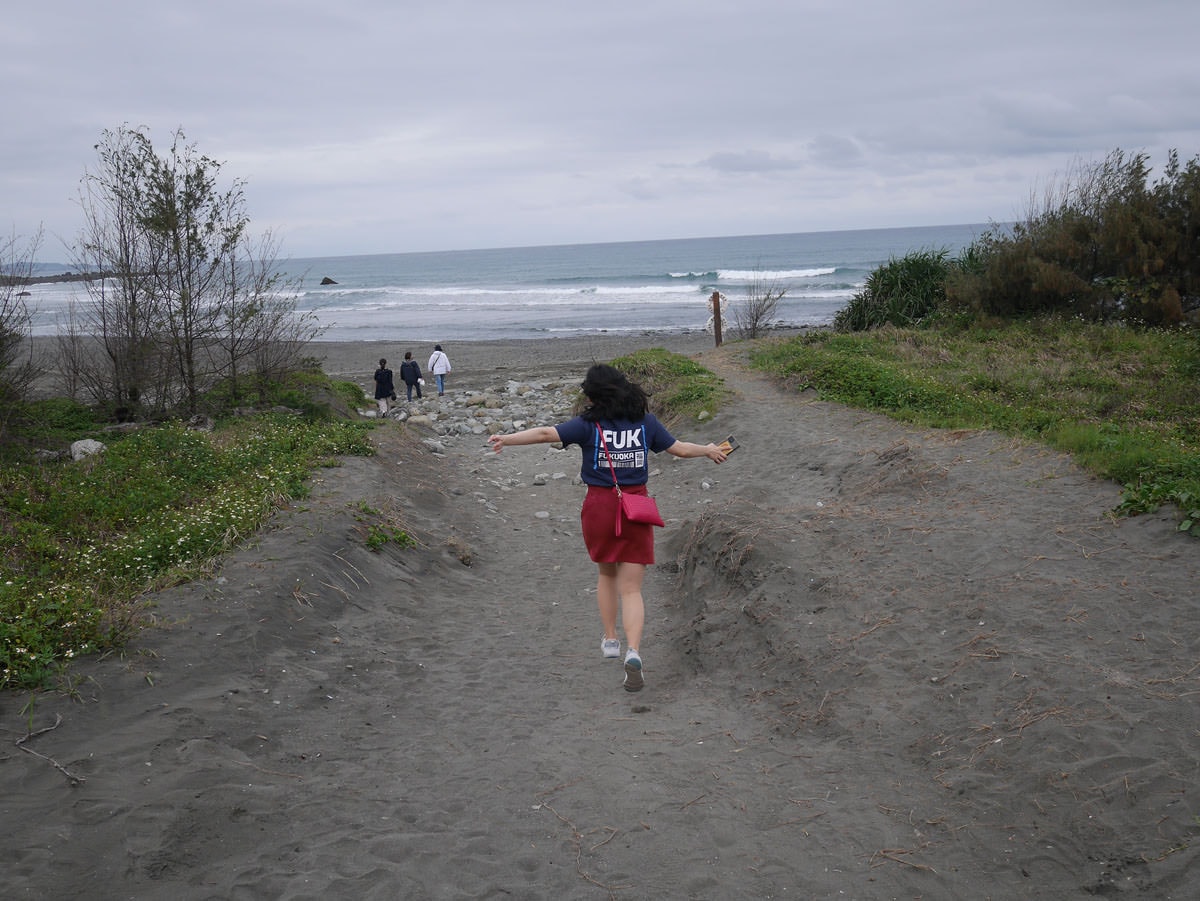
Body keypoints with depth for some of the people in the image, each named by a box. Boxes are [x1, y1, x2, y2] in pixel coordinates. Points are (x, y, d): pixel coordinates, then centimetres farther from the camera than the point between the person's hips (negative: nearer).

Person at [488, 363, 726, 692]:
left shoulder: (589, 424, -6)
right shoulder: (645, 422, 3)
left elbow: (546, 433, -16)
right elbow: (679, 448, 12)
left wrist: (508, 439, -13)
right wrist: (708, 450, 29)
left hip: (599, 506, -1)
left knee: (606, 574, 25)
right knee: (631, 588, 2)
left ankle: (610, 640, 33)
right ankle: (633, 652, -18)